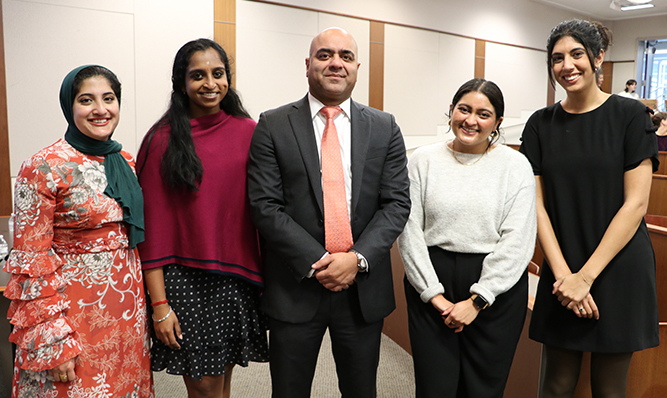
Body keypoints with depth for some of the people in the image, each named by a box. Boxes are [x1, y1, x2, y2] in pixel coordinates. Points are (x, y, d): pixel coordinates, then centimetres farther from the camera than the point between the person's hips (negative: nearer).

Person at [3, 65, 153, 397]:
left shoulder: (125, 161, 5)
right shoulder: (44, 168, -13)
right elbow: (31, 264, -13)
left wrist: (148, 303, 12)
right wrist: (54, 341, -15)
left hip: (128, 307, 6)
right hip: (75, 311, -5)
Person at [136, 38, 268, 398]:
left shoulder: (248, 132, 2)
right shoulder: (163, 141, -5)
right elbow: (153, 228, -6)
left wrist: (267, 278, 2)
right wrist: (160, 306, -8)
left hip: (239, 277, 3)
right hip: (186, 281, -2)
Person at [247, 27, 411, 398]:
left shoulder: (385, 128, 4)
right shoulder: (273, 126, -2)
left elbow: (397, 202, -1)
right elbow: (265, 206, -8)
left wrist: (358, 259, -14)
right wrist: (317, 262, -15)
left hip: (365, 286, 2)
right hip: (296, 287, -1)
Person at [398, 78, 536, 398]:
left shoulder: (515, 165, -1)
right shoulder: (423, 160, 1)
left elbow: (517, 241, -7)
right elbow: (409, 231, -2)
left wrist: (477, 301, -11)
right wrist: (434, 295, -7)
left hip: (497, 289, 0)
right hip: (431, 284, 1)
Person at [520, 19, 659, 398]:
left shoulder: (630, 115, -3)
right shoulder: (541, 124, 4)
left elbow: (636, 203, -9)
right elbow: (538, 204, -1)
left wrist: (586, 276, -14)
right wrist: (562, 273, -12)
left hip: (618, 271, -2)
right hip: (562, 273, 2)